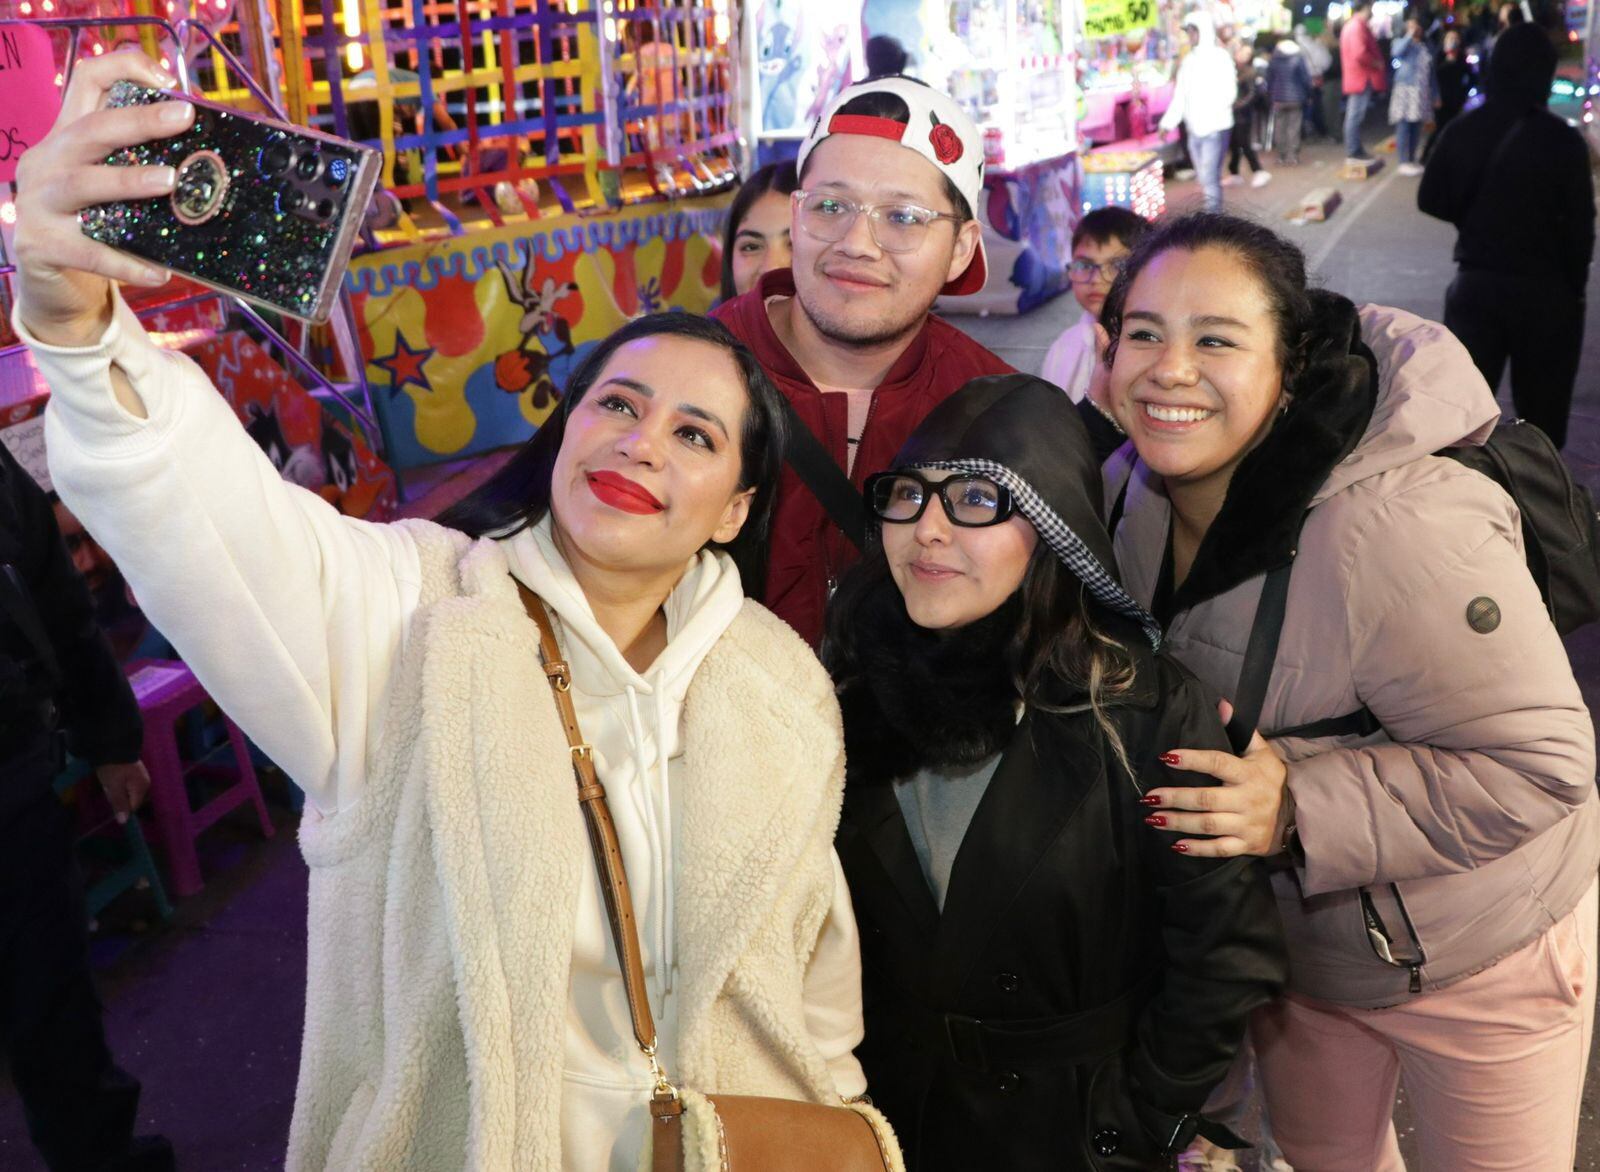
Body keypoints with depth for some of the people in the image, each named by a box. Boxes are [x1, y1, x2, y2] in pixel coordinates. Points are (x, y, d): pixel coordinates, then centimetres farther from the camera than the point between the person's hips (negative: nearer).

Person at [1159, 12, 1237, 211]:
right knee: (1203, 177, 11)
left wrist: (1209, 114, -28)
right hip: (1194, 129, 6)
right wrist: (1168, 122, 6)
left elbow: (1229, 92, -15)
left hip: (1215, 128, -6)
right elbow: (1180, 96, 14)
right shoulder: (1188, 60, 12)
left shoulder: (1220, 57, -7)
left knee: (1209, 176, -11)